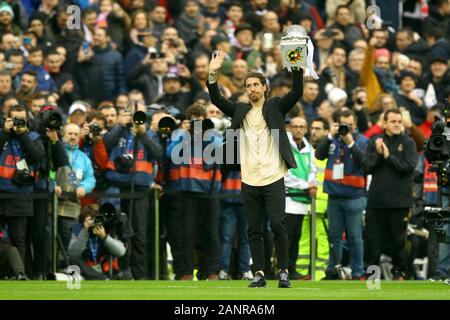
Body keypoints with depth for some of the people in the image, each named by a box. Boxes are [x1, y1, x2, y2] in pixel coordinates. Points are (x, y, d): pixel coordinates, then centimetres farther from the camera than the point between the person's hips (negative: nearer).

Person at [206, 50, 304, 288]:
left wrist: (297, 67, -19)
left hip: (273, 179, -3)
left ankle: (283, 271, -1)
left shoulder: (275, 108, 6)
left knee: (278, 225, -8)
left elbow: (297, 93, -6)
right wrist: (212, 74, -8)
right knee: (254, 230, 4)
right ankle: (259, 273, 8)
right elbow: (216, 99, 5)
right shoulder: (240, 111, 14)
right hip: (249, 181, 3)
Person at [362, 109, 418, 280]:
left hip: (399, 200, -2)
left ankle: (399, 270, 14)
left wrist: (389, 156, -12)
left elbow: (409, 167, -10)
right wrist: (377, 154, -13)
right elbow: (366, 167, 1)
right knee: (373, 237, 5)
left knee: (399, 238, 4)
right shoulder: (374, 142, 8)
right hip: (376, 199, 2)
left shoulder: (408, 143, 1)